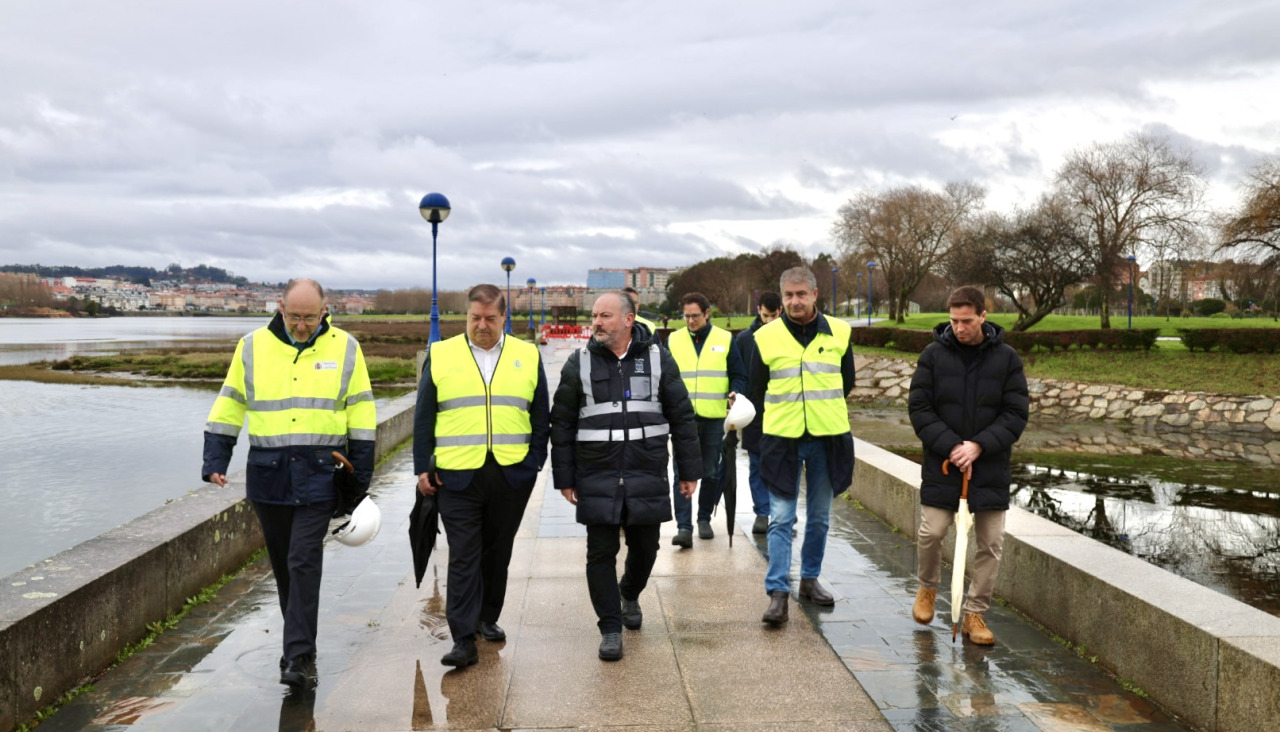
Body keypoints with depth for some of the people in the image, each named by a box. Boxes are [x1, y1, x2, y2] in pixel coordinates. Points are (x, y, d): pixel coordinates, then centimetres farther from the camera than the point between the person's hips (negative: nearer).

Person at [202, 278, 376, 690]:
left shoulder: (344, 348, 2)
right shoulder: (253, 347, 5)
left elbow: (361, 414, 5)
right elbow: (229, 407, 10)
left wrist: (360, 477, 3)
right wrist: (215, 461, 2)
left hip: (319, 475, -2)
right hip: (268, 474, 3)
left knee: (304, 563, -10)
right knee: (283, 566, 11)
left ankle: (299, 658, -6)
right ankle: (301, 640, 29)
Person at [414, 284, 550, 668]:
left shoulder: (527, 356, 7)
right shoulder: (440, 355, 4)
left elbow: (541, 417, 9)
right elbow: (424, 417, 5)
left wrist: (534, 463, 1)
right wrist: (423, 468, 0)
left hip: (512, 477, 2)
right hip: (457, 476, -2)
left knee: (497, 553, 14)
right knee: (463, 557, -3)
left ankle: (487, 618, 31)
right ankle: (463, 639, 1)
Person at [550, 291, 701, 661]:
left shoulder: (658, 359, 2)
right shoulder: (579, 363, 2)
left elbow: (682, 417, 5)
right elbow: (562, 424, 4)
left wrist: (689, 470, 3)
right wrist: (564, 477, 1)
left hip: (647, 477, 1)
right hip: (597, 479, -1)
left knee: (645, 548, 12)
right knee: (601, 554, 1)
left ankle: (630, 595, 43)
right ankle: (610, 628, 15)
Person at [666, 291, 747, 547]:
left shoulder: (725, 339, 6)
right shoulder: (673, 340, 7)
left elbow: (739, 375, 9)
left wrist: (735, 393, -10)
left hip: (714, 418, 1)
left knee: (711, 473, 10)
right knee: (682, 473, -8)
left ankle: (704, 519, 26)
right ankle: (683, 527, -8)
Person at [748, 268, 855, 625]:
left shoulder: (839, 332, 2)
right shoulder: (766, 337, -1)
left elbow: (847, 383, 14)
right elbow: (757, 392, 9)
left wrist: (823, 410, 11)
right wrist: (781, 415, 5)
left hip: (827, 437, 2)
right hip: (781, 438, -2)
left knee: (819, 516, 12)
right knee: (781, 518, -4)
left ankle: (810, 579, 28)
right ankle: (778, 593, -1)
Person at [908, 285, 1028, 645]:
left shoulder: (1006, 358, -1)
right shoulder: (934, 354, -2)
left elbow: (1016, 414, -3)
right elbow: (918, 407, -4)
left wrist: (979, 446, -16)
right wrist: (950, 446, -15)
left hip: (990, 467, 1)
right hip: (941, 466, -1)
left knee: (992, 543, 4)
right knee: (931, 533, -3)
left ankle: (974, 612, 20)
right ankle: (927, 586, 27)